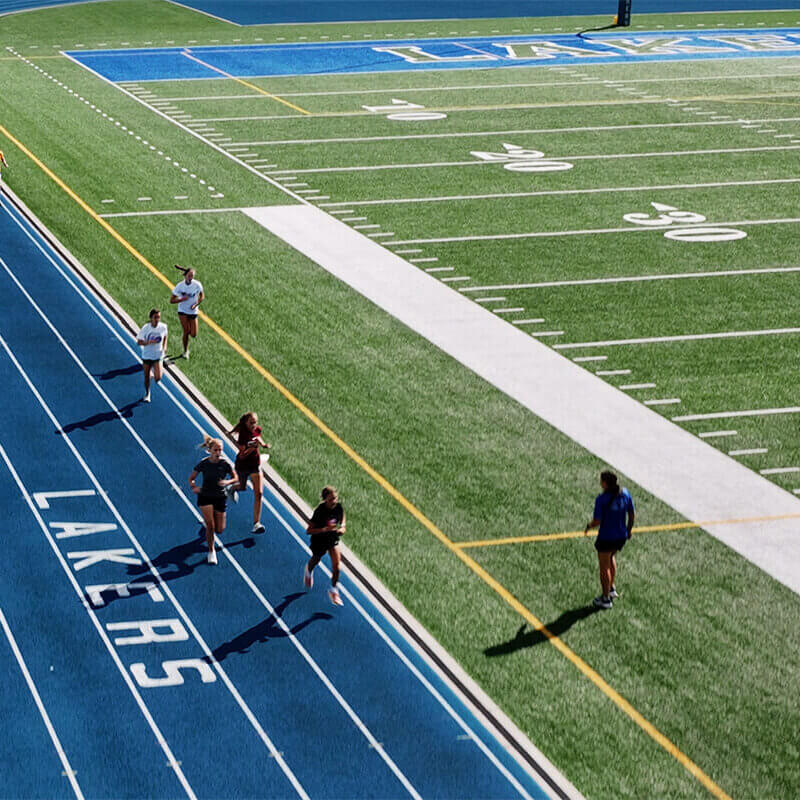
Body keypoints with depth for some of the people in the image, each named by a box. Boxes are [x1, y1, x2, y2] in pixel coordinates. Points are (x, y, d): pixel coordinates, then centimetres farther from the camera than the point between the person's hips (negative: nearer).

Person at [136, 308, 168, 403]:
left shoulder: (163, 327, -10)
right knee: (147, 376, 11)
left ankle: (155, 372, 25)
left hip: (158, 355, 1)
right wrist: (148, 342, -31)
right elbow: (139, 342, -13)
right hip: (146, 356, -1)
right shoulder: (145, 328, -16)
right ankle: (147, 394, 36)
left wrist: (164, 347, -1)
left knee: (158, 377, -12)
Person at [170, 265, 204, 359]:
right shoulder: (179, 286, -15)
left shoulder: (197, 285, -12)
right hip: (183, 311, -2)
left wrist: (196, 304, -14)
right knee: (186, 331, -11)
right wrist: (182, 299, -26)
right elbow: (171, 301, -9)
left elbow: (202, 296, 4)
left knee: (193, 335, -1)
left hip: (193, 312, 2)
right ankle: (185, 351, 9)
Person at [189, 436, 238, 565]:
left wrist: (227, 482, -24)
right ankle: (211, 552, 7)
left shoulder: (225, 464, -11)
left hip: (220, 497, 2)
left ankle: (207, 521, 41)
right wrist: (194, 487, -21)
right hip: (205, 497, -1)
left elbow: (236, 478, -2)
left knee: (219, 530, 5)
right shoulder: (203, 464, -11)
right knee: (210, 526, -14)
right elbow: (191, 478, 0)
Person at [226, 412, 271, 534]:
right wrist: (252, 448, -40)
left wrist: (263, 444, 1)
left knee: (258, 493, -7)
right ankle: (232, 488, 62)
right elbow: (242, 455, -27)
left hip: (255, 464, 4)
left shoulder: (257, 429, -9)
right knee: (243, 488, 21)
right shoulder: (243, 434, -26)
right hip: (242, 465, -4)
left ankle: (256, 523, -4)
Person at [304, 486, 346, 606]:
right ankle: (309, 571, 60)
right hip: (319, 540, -3)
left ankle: (333, 591, 12)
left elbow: (342, 524, -2)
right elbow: (309, 530, -27)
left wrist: (341, 529, -26)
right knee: (315, 560, 22)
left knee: (336, 563, -6)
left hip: (333, 538, 3)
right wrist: (325, 529, -39)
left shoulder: (339, 508, -17)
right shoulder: (319, 511, -31)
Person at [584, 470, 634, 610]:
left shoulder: (601, 499, -23)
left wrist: (589, 526, 1)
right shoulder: (625, 494, -7)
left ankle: (606, 599, 25)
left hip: (606, 538, -6)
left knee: (604, 567, 12)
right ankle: (612, 589, 37)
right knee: (611, 557, 33)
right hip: (621, 536, 6)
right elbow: (632, 515, 1)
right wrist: (628, 530, 17)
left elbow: (597, 521, -20)